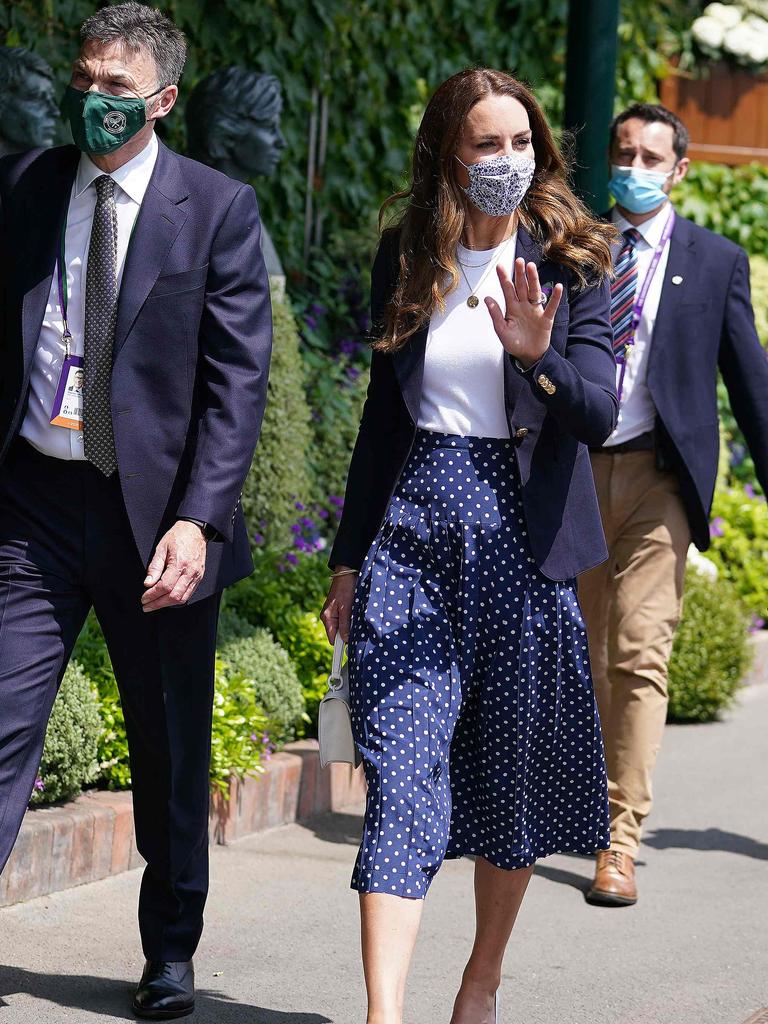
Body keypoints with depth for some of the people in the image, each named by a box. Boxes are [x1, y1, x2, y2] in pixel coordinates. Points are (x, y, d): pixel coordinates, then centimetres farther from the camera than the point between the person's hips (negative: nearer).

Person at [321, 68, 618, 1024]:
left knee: (512, 775, 9)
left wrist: (538, 355, -32)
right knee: (400, 774, -10)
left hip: (519, 535, -1)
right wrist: (350, 558, 15)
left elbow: (599, 414, -11)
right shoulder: (405, 256, 7)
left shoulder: (570, 263, -1)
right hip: (414, 529, 1)